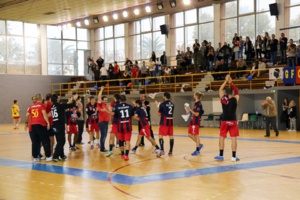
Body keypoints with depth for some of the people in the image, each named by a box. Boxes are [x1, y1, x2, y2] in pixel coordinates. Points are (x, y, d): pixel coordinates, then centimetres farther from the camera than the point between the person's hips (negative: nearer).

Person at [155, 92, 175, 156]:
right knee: (171, 136, 8)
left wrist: (158, 106, 9)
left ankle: (162, 150, -13)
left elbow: (159, 114, -2)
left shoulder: (162, 104, -9)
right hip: (170, 122, 6)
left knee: (161, 136, -1)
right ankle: (171, 151, 11)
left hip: (164, 122, -6)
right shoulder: (172, 104, 8)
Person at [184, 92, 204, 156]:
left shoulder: (199, 104, -15)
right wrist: (190, 111, 10)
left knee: (196, 135, -2)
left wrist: (190, 109, -20)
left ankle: (197, 150, 7)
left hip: (196, 122, -10)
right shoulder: (196, 103, 13)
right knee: (190, 135, 12)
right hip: (193, 122, 10)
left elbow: (197, 114, -21)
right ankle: (199, 144, 25)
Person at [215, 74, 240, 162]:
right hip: (233, 121, -1)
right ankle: (234, 156, 0)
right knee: (233, 138, 0)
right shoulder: (235, 100, -3)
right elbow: (237, 92, 15)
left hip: (224, 121, 1)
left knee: (222, 137, 11)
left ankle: (221, 155, 12)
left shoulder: (223, 99, -1)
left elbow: (220, 90, 13)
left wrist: (226, 81, 15)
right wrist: (231, 83, 14)